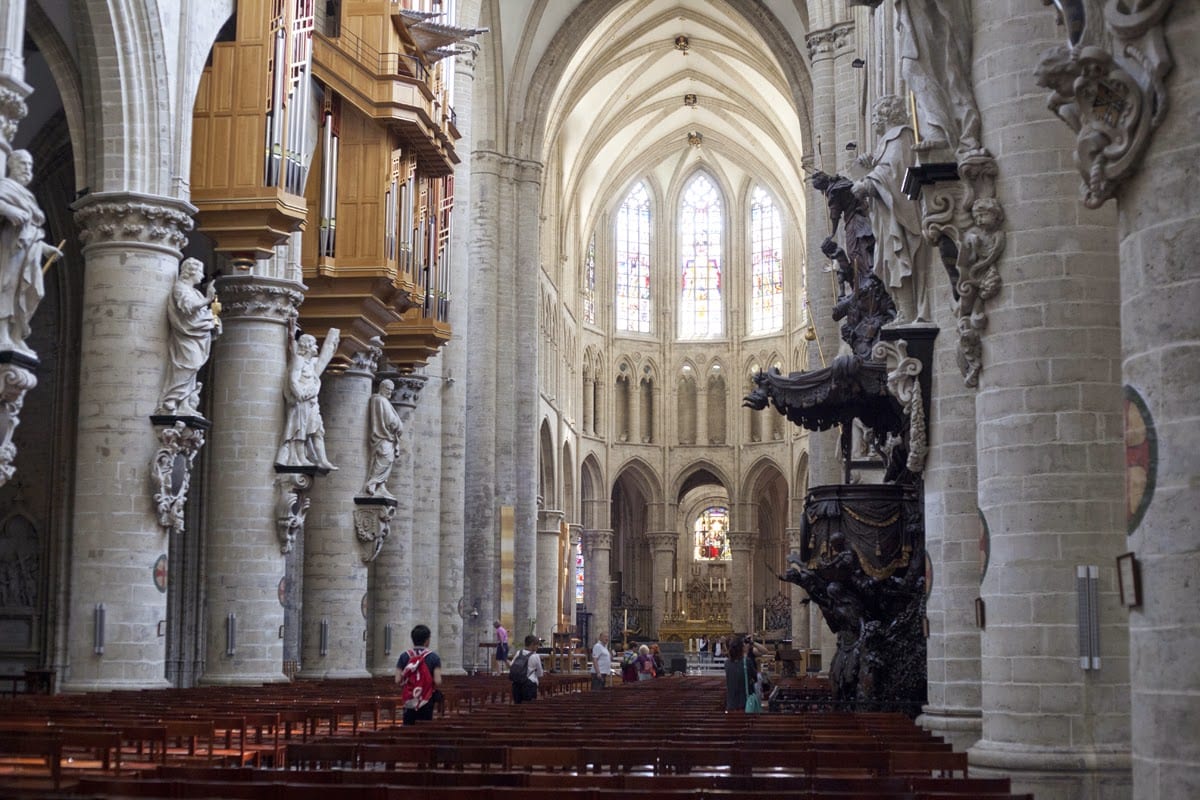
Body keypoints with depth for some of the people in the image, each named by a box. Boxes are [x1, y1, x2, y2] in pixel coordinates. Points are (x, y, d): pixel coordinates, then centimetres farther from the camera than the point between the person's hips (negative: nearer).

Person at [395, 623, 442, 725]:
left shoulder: (404, 656, -2)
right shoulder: (433, 657, -7)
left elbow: (398, 680, -5)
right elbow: (438, 682, -14)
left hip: (409, 702, 1)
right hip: (427, 701, -1)